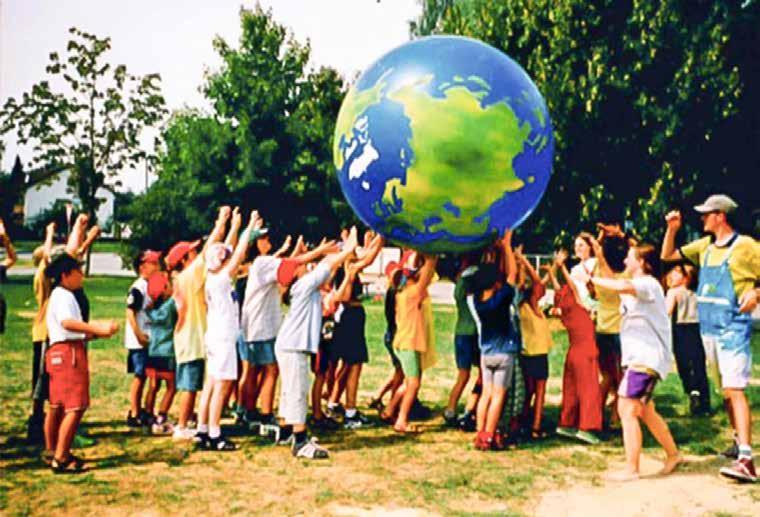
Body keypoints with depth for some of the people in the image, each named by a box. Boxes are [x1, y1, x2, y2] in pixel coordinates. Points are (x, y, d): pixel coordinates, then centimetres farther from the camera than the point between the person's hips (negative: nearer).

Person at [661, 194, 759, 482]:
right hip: (708, 328, 8)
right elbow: (667, 256, 18)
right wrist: (672, 229, 5)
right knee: (724, 390, 16)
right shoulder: (705, 246, 12)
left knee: (734, 389, -16)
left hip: (733, 328, -7)